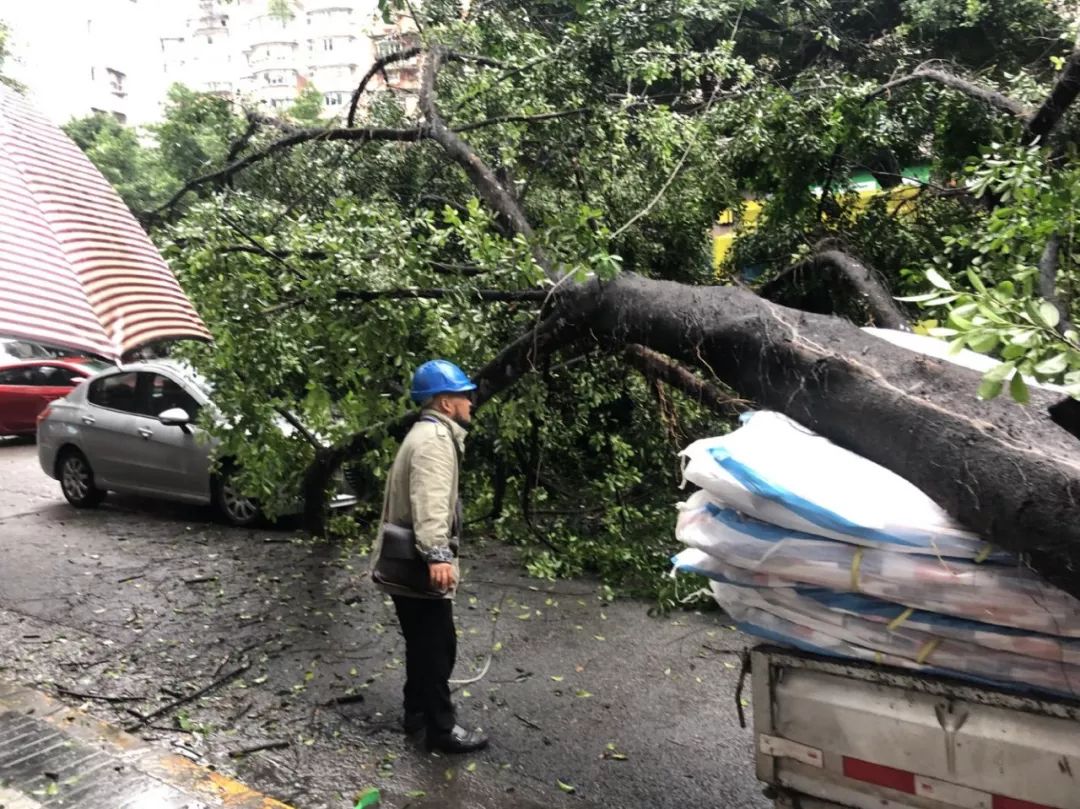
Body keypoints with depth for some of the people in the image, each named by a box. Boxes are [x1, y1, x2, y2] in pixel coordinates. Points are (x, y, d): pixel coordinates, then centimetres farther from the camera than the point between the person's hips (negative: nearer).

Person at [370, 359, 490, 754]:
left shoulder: (430, 434, 18)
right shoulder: (435, 439, -17)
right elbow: (430, 503, -30)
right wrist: (437, 555, -39)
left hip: (410, 562, 11)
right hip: (418, 564, -11)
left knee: (424, 643, 21)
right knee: (437, 646, 1)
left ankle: (417, 712, 34)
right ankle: (441, 728, 12)